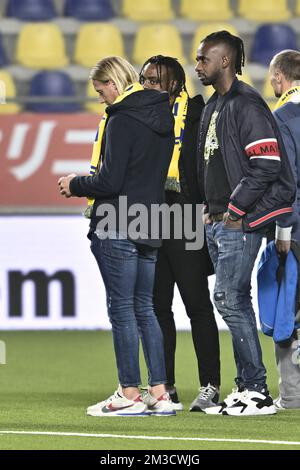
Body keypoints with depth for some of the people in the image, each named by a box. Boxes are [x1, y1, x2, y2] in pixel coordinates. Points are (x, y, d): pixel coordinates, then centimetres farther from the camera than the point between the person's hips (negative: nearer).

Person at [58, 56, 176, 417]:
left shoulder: (121, 120, -14)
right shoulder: (163, 117, 11)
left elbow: (109, 181, -18)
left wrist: (75, 185, 0)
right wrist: (86, 185, 21)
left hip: (117, 229, -8)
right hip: (150, 228, 8)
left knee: (121, 309, -2)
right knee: (145, 309, 13)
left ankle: (130, 395, 0)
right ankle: (158, 394, 10)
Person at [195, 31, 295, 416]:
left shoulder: (246, 104, -12)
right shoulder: (213, 107, 18)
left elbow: (267, 164, -20)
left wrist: (235, 209, -16)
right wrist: (211, 210, 12)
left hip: (240, 222, -10)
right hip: (217, 221, 10)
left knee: (229, 299, -12)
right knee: (233, 301, 10)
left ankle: (257, 393, -9)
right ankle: (247, 386, 14)